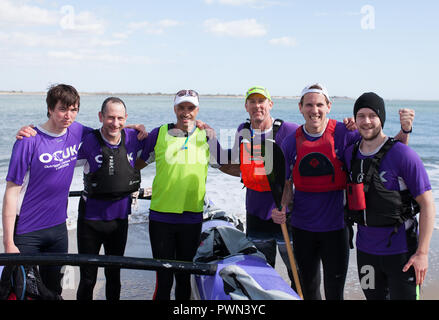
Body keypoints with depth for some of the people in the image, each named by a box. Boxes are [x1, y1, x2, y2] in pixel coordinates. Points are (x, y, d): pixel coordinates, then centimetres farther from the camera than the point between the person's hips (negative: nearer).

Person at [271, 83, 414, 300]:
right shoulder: (292, 142, -2)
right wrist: (281, 208, -11)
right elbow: (286, 184, 7)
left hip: (335, 228, -2)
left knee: (334, 292, 6)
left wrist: (404, 130, -23)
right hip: (302, 228, 3)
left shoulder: (343, 133, -9)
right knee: (308, 290, 19)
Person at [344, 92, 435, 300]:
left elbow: (427, 205, -12)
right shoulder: (350, 154, 3)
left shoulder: (403, 155, -13)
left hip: (401, 252, -5)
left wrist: (422, 253, -15)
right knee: (373, 296, 17)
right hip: (366, 250, 5)